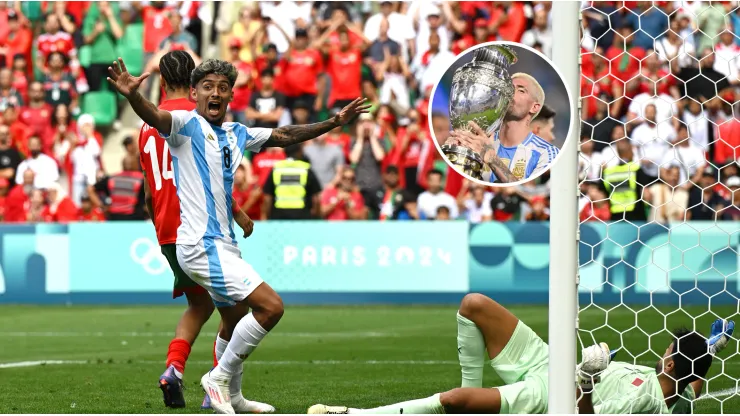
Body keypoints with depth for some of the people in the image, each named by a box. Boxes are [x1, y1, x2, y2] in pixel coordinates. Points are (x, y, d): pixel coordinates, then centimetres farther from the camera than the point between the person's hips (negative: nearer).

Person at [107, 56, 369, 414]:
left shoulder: (236, 134, 13)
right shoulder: (186, 124, -10)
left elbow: (283, 136, 27)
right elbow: (153, 117, -31)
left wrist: (335, 122, 29)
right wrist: (132, 95, -52)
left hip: (223, 243, 9)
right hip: (203, 245, -9)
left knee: (237, 320, 23)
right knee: (270, 306, -16)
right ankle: (219, 378, -5)